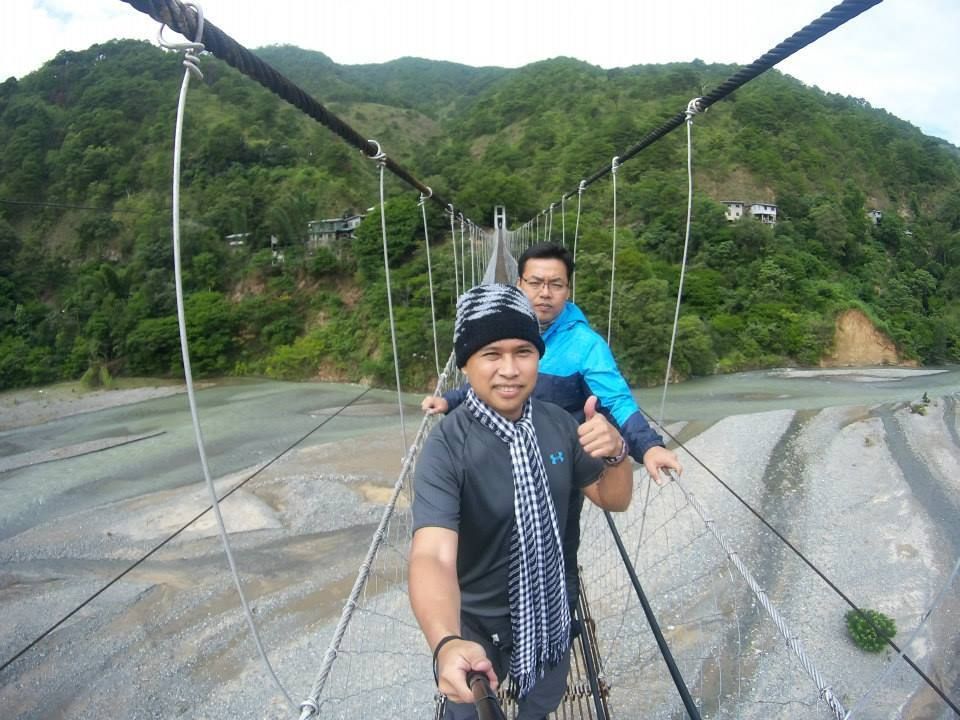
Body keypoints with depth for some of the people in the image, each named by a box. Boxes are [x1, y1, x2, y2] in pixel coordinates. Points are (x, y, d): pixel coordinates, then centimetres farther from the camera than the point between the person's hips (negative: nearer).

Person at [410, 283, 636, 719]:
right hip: (476, 622, -4)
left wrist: (615, 453, -25)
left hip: (549, 612, 5)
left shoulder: (559, 424, -13)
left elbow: (613, 500, -3)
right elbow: (432, 555, -40)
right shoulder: (446, 447, -30)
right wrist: (447, 644, -59)